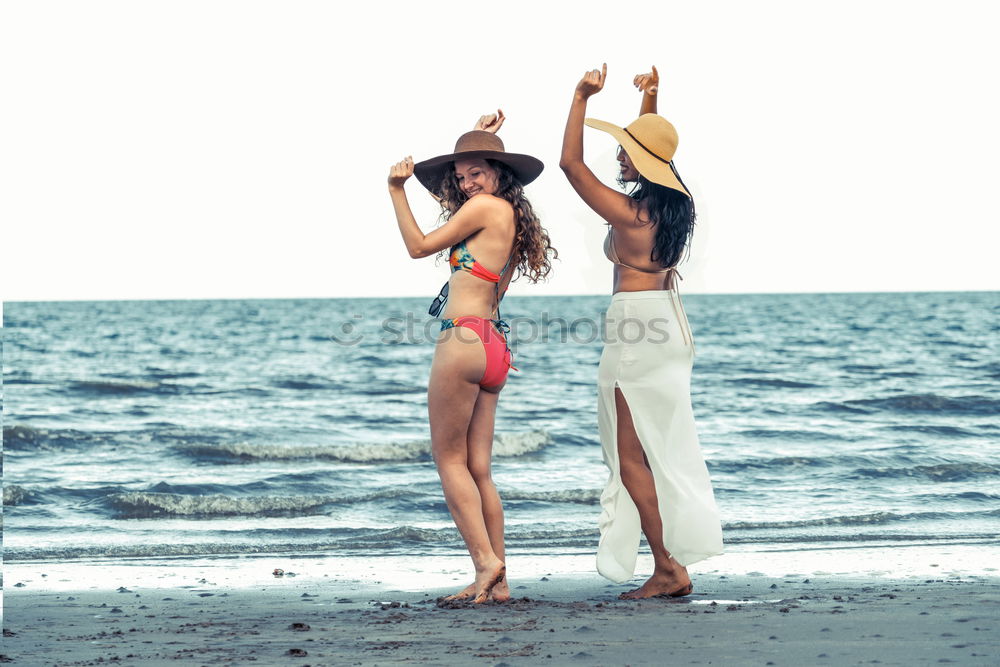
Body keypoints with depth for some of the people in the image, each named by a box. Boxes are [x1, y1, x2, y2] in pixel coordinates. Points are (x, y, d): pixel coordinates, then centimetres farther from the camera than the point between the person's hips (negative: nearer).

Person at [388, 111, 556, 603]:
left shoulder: (485, 206, -7)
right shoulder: (509, 214, 18)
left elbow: (420, 246, 0)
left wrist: (396, 190, 4)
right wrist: (483, 137, 37)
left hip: (464, 340, -9)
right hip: (494, 347, 9)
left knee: (450, 460, -3)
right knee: (478, 470, 6)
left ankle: (486, 561, -12)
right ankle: (497, 581, 2)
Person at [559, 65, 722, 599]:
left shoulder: (628, 211, -17)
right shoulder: (672, 204, 5)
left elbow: (570, 161, -17)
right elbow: (649, 145, 26)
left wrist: (581, 98, -15)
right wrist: (649, 103, 21)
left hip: (635, 324, -9)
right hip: (670, 321, 9)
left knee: (632, 457, -1)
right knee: (663, 450, 15)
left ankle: (667, 568, -1)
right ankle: (675, 565, 18)